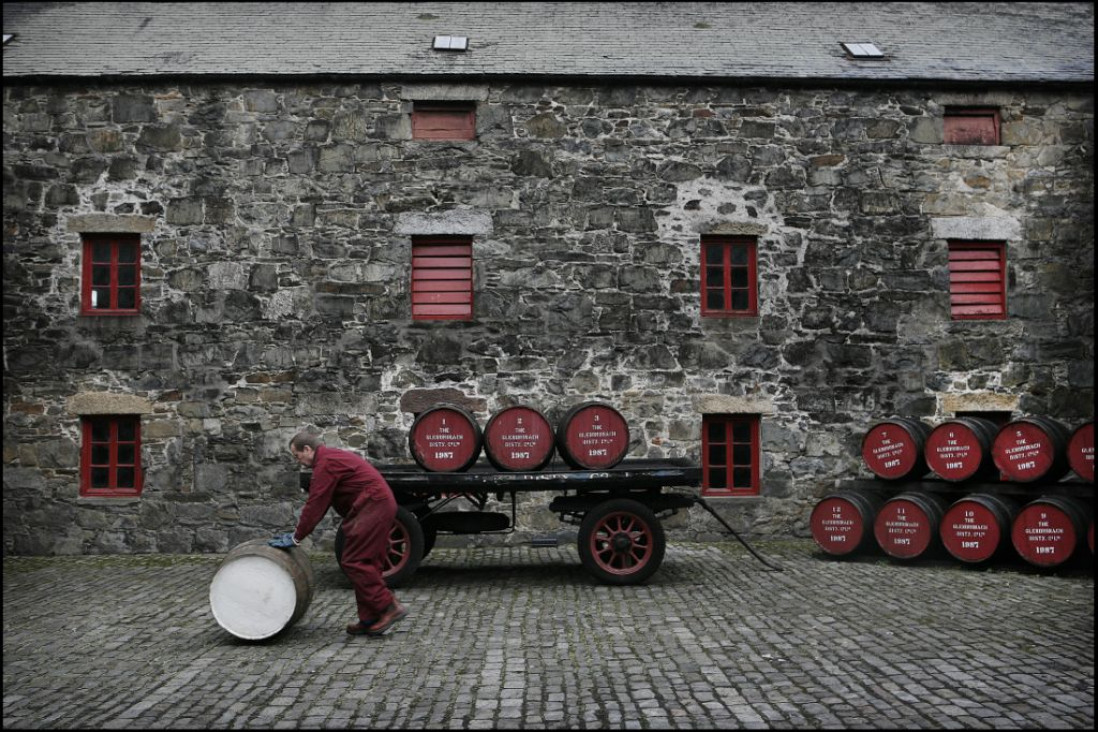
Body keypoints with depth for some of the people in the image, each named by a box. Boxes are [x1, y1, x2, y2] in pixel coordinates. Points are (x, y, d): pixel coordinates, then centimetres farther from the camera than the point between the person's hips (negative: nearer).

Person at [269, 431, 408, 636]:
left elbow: (316, 504, -14)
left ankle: (389, 607, -10)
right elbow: (317, 503, 24)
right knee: (366, 563, 11)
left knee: (354, 562, -10)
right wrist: (298, 532, 22)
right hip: (381, 506, 11)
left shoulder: (325, 463, -11)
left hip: (372, 509, -11)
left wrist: (296, 537, -8)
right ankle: (370, 619, 14)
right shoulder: (332, 457, 22)